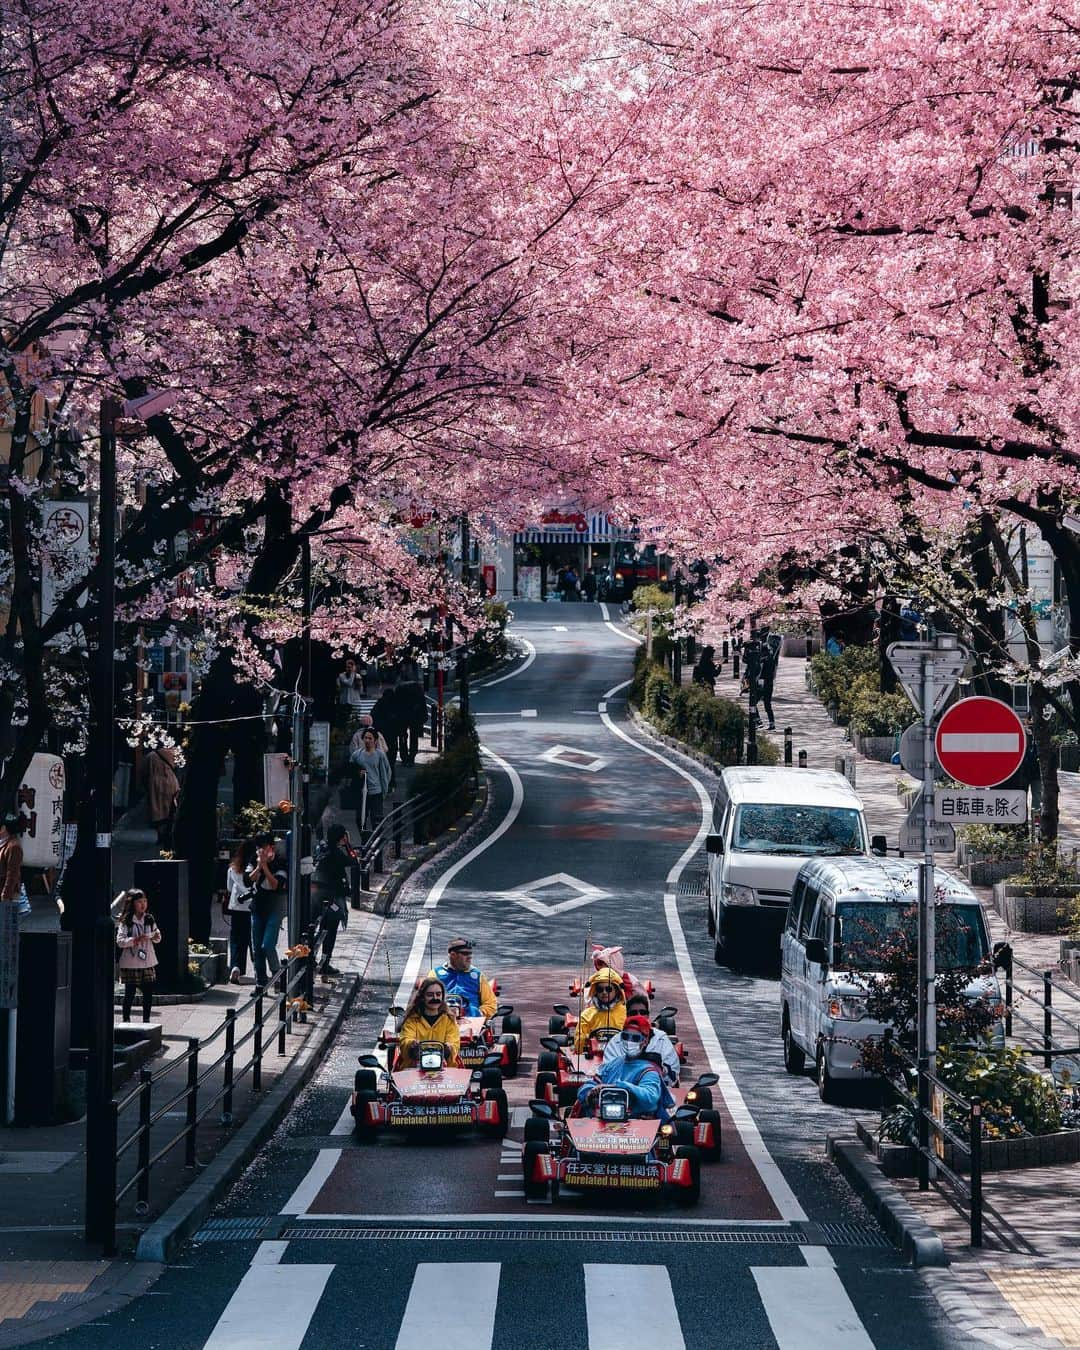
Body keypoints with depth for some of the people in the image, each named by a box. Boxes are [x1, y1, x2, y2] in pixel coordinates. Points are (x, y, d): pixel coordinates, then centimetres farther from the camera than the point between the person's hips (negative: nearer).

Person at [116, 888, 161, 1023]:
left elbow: (157, 937, 16)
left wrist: (156, 937, -7)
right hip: (131, 963, -4)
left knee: (148, 993, 6)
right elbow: (120, 941, -13)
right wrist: (135, 940, -24)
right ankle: (126, 1020, 11)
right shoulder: (126, 921, -8)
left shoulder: (150, 919, 5)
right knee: (130, 993, 1)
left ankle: (146, 1020, 17)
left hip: (148, 962, 4)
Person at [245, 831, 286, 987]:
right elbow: (248, 880, -10)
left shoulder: (280, 864, -9)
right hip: (258, 908, 5)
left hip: (274, 909, -5)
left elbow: (276, 885, -20)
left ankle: (277, 974, 4)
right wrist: (259, 867, -21)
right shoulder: (253, 863, 4)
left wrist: (265, 866, -22)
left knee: (267, 946, -16)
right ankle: (260, 983, 14)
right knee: (256, 949, 6)